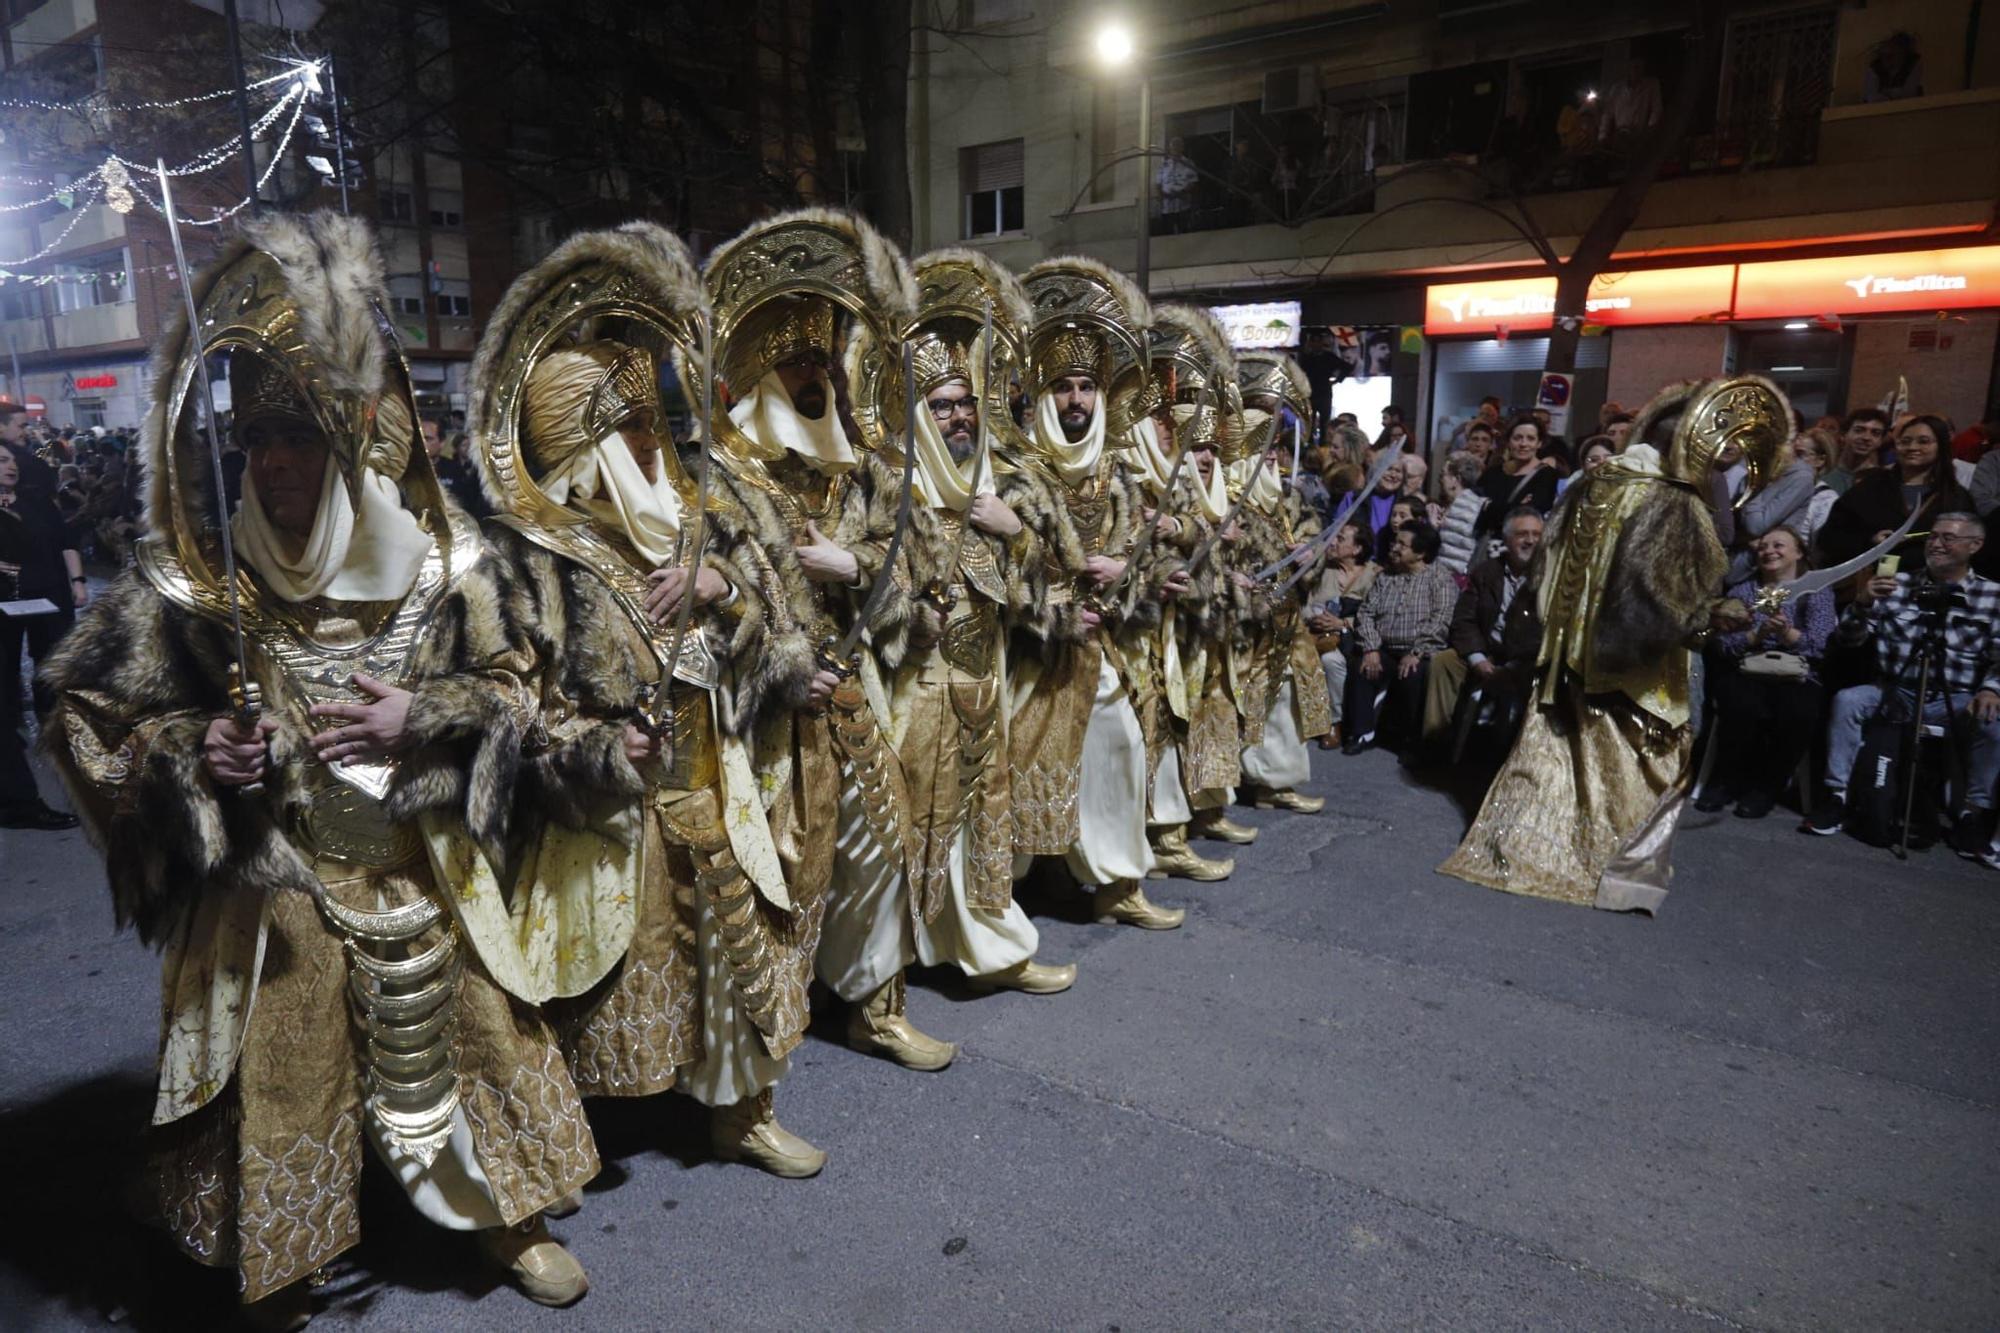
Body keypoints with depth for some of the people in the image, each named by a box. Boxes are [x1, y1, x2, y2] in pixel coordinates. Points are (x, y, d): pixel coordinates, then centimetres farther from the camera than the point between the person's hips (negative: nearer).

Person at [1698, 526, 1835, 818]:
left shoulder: (1817, 591, 11)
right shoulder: (1741, 590, 15)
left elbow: (1818, 644, -4)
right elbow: (1722, 643, 1)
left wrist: (1788, 633, -22)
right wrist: (1756, 635, -16)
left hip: (1798, 678, 0)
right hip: (1746, 674, 0)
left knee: (1797, 714, -34)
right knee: (1743, 707, -34)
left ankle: (1767, 786, -10)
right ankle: (1727, 780, -10)